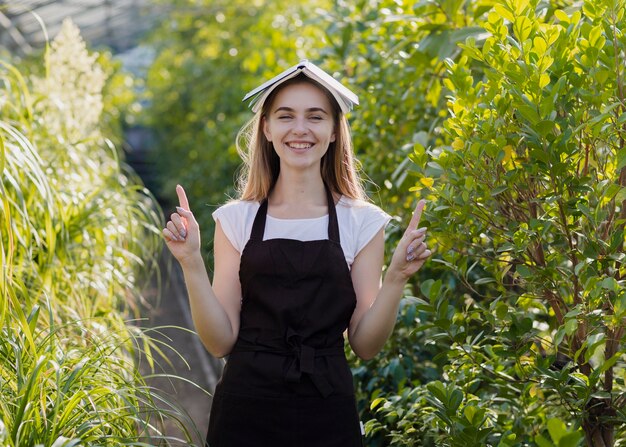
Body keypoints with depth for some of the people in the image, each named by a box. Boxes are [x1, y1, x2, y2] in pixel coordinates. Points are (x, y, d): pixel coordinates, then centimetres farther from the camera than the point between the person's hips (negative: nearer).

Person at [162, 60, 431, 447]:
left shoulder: (363, 222, 0)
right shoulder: (236, 219, 0)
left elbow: (365, 345, -1)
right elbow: (221, 341, -3)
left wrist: (396, 278, -15)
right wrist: (192, 263, -13)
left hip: (327, 414, 0)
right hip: (244, 412, 0)